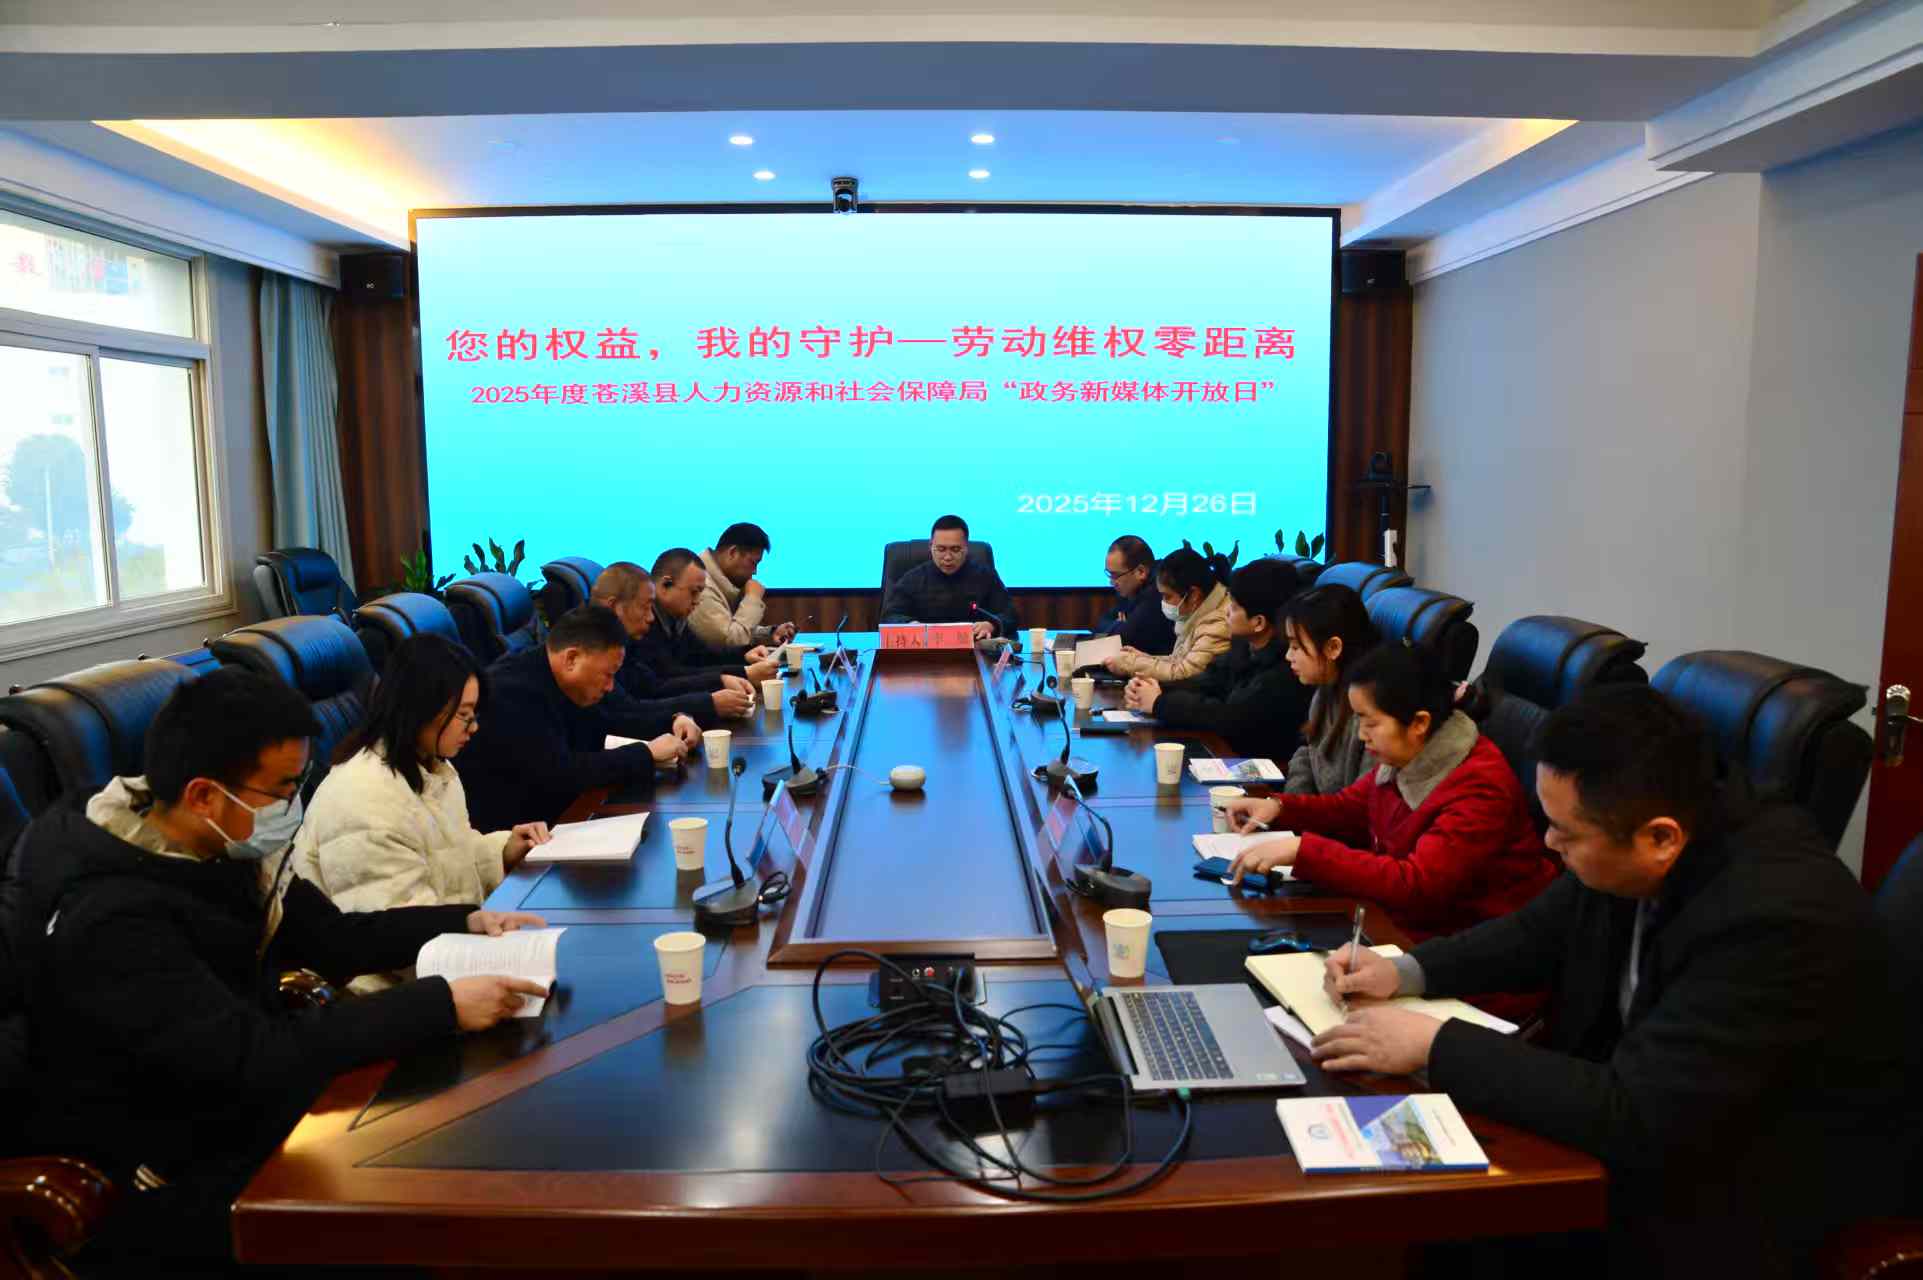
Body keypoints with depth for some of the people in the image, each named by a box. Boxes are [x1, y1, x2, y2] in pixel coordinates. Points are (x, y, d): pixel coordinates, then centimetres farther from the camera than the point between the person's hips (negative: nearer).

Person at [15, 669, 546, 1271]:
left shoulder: (222, 851, -3)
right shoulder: (111, 918, -29)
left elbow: (333, 938, 7)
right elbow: (256, 1056, -34)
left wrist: (465, 921, -5)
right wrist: (441, 1005, -32)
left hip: (237, 1104, 8)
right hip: (174, 1183, -7)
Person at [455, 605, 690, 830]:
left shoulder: (554, 684, 4)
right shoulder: (513, 691, -22)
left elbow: (603, 731, 16)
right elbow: (559, 773, -25)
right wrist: (646, 753, -18)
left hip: (546, 821, 8)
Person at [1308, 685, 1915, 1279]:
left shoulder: (1776, 917, -33)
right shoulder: (1627, 844, -11)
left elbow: (1633, 1121, -33)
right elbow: (1541, 933, 8)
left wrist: (1433, 1044, -29)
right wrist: (1406, 971, -6)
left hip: (1759, 1191, -6)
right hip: (1641, 1105, 6)